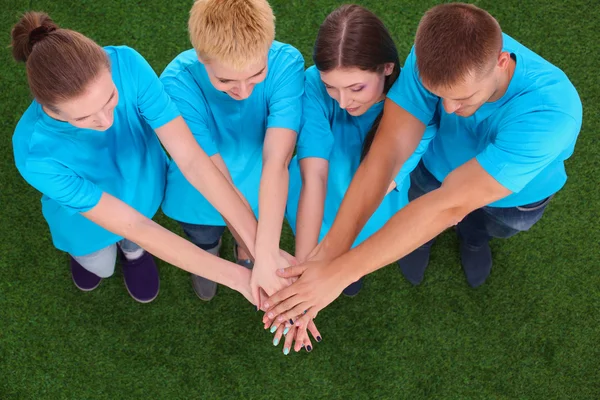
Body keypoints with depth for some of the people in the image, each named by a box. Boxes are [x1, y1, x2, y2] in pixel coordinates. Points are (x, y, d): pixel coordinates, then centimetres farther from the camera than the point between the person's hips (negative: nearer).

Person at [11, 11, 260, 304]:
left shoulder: (128, 65, -39)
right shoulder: (36, 154, -43)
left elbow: (191, 158, -37)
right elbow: (133, 225, -38)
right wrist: (239, 277, -39)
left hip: (141, 180, 1)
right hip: (88, 212, -1)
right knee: (100, 268, 30)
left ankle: (132, 247, 63)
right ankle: (83, 250, 60)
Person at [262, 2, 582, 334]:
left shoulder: (550, 112, -44)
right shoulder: (435, 58, -35)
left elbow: (451, 203, -48)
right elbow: (387, 152, -39)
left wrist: (339, 273, -50)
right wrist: (328, 251, -49)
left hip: (518, 192, 0)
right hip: (441, 168, 0)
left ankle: (474, 232, 22)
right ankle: (424, 232, 24)